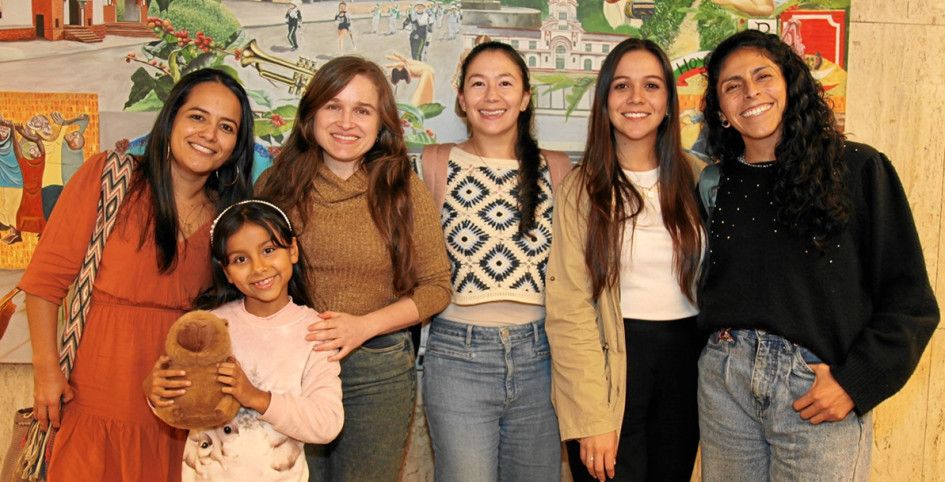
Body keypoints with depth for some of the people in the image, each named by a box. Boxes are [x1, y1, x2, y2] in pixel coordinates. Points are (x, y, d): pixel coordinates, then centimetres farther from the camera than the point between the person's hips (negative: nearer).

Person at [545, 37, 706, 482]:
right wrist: (591, 418, -16)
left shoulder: (693, 180, 6)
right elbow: (569, 312, -10)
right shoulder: (583, 189, -5)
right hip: (613, 362, -3)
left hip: (686, 362, 4)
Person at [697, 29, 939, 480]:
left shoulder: (860, 169, -2)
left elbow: (910, 298, -3)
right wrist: (722, 348, 2)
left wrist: (856, 381, -12)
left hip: (819, 385, -3)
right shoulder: (717, 183, 8)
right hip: (724, 379, 3)